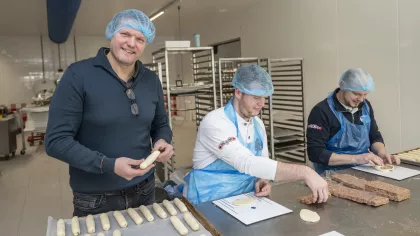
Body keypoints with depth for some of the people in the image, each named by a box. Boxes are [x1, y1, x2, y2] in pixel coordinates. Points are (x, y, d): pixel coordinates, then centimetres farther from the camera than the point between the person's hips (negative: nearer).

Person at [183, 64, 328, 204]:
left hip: (243, 201, 6)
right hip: (208, 203, -5)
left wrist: (263, 181, -12)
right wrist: (304, 172, -36)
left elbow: (262, 164, 11)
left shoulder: (258, 124, 3)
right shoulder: (215, 123, -22)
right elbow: (247, 163, -33)